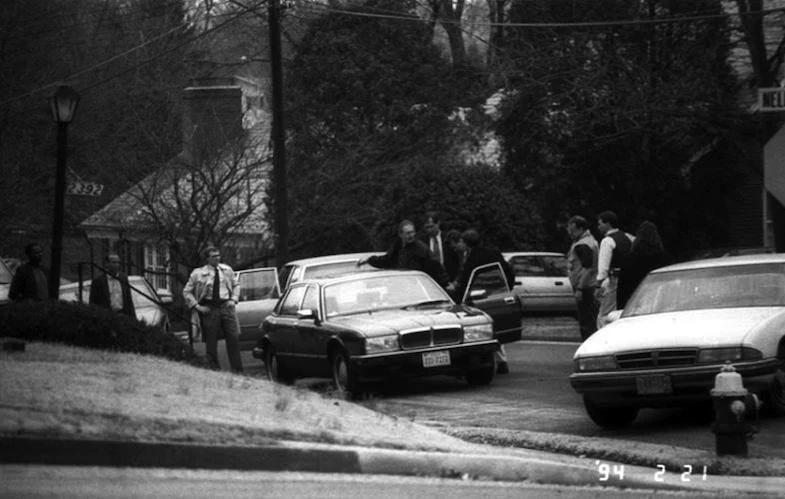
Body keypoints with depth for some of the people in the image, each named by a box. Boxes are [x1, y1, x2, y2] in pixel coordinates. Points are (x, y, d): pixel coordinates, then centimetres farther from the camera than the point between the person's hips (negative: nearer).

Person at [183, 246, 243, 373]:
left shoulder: (227, 270, 9)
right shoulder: (198, 274, 0)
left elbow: (236, 285, 21)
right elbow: (187, 292, 5)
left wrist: (234, 299, 4)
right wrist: (197, 306, -4)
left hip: (226, 305, 2)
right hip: (209, 309, -2)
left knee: (233, 338, -4)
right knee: (211, 342, 0)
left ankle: (237, 370, 0)